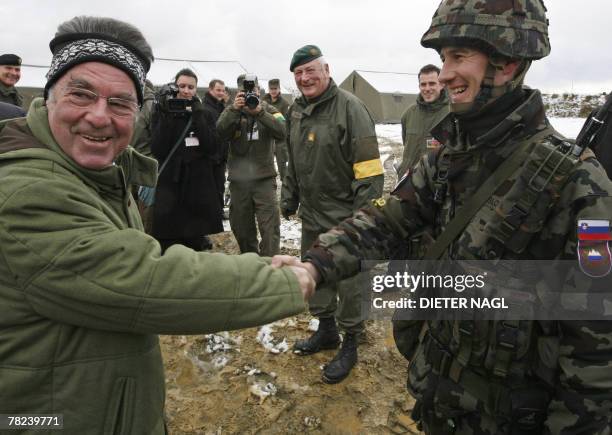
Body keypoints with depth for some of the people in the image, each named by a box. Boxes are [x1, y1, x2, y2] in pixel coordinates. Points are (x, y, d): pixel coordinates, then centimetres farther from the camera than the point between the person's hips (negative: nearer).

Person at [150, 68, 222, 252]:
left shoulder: (204, 114, 9)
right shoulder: (163, 113, 3)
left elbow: (212, 148, -6)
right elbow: (157, 150, -10)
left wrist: (197, 117, -13)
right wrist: (167, 117, -16)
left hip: (199, 184, 2)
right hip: (170, 183, -2)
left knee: (197, 243, 9)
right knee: (168, 242, -2)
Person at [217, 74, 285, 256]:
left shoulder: (269, 110, 3)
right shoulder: (231, 111, 6)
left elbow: (281, 132, -15)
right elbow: (221, 133, -12)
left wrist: (260, 112, -24)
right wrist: (234, 109, -24)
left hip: (264, 178, -2)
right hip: (238, 179, 2)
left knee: (270, 227, -8)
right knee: (241, 227, 14)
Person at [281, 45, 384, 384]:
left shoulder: (349, 107, -15)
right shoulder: (296, 110, 10)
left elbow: (368, 168, -19)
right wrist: (289, 198, 20)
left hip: (343, 217, -8)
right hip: (311, 215, 8)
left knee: (347, 282, 5)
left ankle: (350, 345, 24)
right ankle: (326, 330, 41)